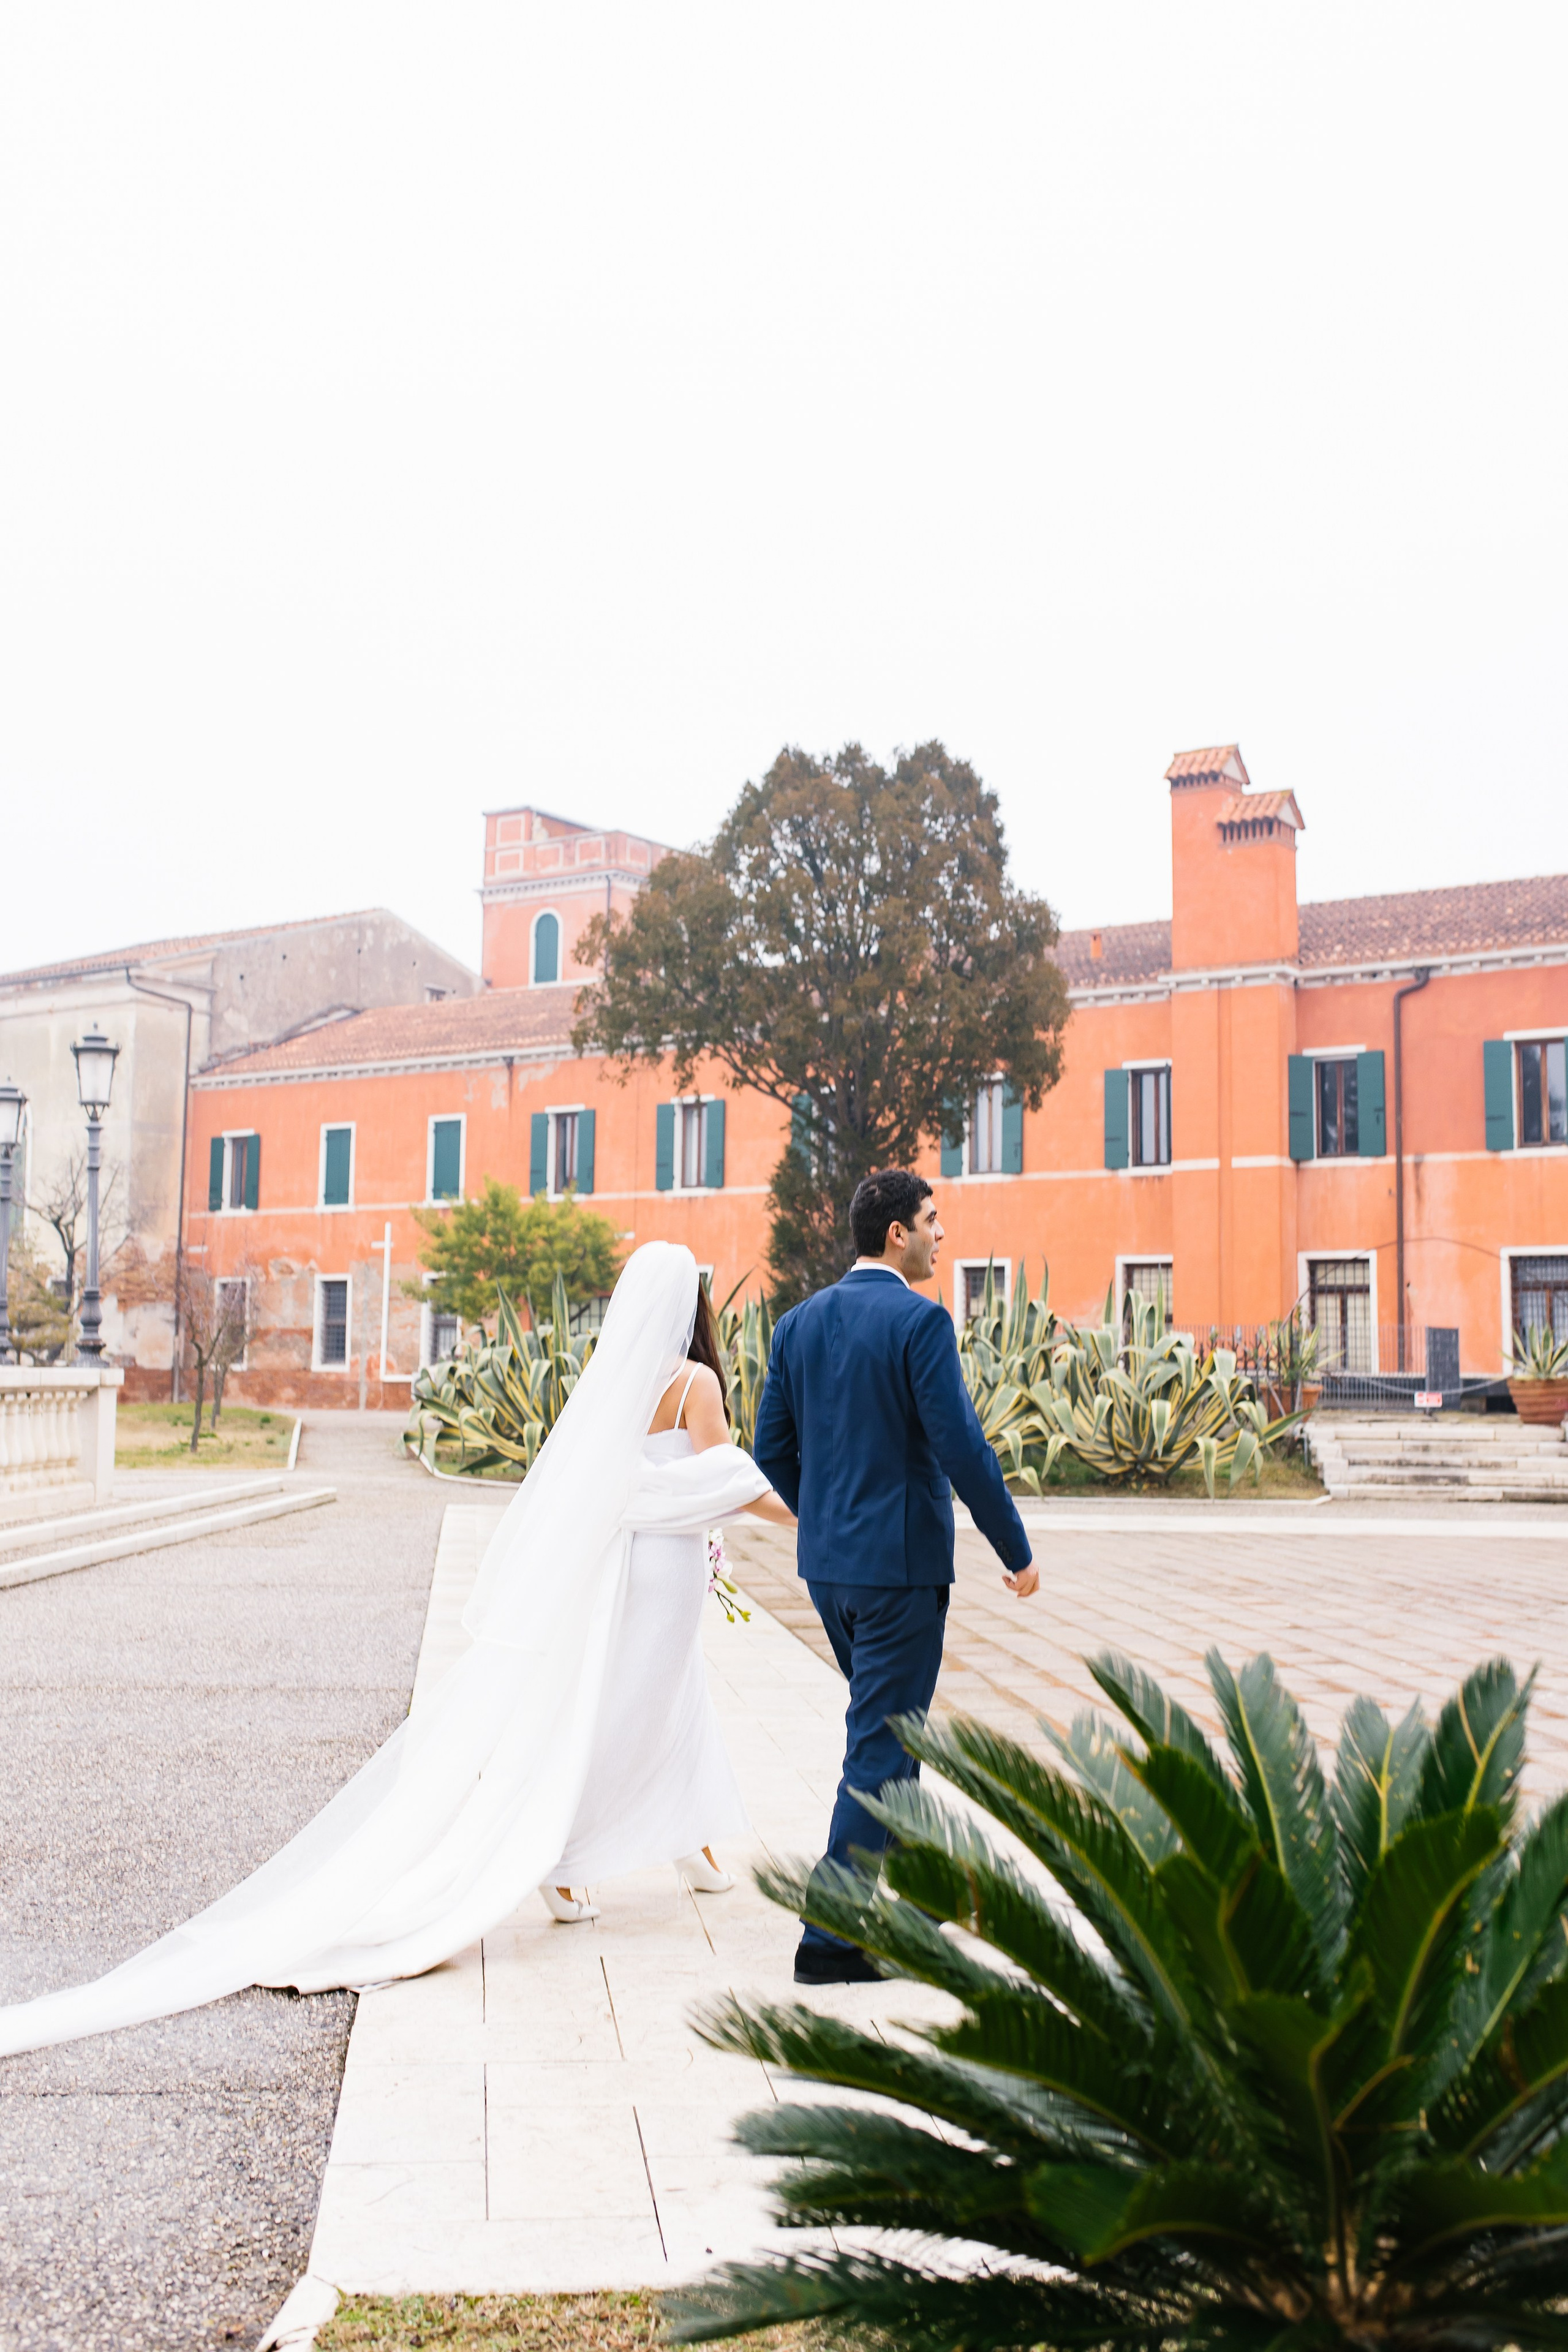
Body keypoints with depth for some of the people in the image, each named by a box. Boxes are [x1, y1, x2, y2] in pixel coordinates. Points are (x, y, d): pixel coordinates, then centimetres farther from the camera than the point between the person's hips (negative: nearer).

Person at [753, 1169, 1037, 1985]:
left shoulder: (798, 1323, 6)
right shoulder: (920, 1320, -15)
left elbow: (772, 1450, 9)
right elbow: (961, 1448, -18)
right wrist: (1016, 1551, -8)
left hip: (826, 1565, 7)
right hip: (900, 1564, -7)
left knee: (885, 1728, 24)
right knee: (879, 1746, 1)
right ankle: (832, 1937, 5)